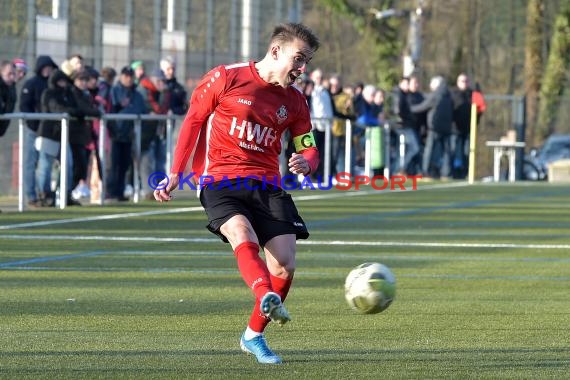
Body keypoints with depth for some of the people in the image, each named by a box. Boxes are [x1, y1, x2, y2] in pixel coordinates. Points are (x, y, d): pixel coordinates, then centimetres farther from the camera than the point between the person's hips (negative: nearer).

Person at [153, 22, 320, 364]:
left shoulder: (295, 102, 11)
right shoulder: (226, 78, -3)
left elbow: (310, 150, 13)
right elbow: (193, 121, 4)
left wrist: (305, 163, -13)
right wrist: (175, 175, 3)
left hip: (267, 185, 5)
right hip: (220, 179, -5)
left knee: (284, 266, -7)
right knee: (244, 238, -33)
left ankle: (254, 336, 12)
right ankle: (267, 298, -60)